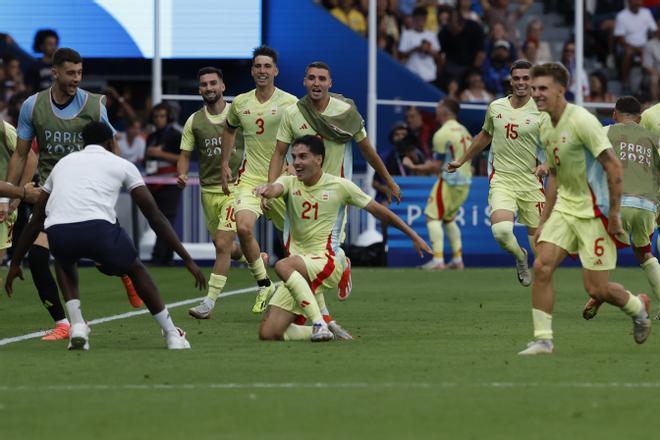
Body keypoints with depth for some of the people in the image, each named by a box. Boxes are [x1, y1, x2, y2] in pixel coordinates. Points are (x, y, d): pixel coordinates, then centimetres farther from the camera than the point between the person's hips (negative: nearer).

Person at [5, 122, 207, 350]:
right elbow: (155, 216, 21)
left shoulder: (63, 162, 33)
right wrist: (187, 259, 24)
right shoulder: (121, 165, 24)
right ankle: (172, 335, 25)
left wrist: (15, 263, 45)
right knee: (136, 269, 28)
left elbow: (35, 220, 37)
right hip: (98, 227, -2)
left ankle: (77, 326, 17)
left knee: (66, 266, 38)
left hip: (58, 232, 2)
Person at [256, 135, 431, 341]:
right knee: (268, 333, -10)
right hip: (298, 273, 4)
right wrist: (266, 190, -46)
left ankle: (319, 324, -35)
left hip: (328, 261, -4)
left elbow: (377, 210, 10)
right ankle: (321, 331, 10)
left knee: (283, 266, -37)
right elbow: (275, 188, -20)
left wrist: (413, 236, 14)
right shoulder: (289, 183, 5)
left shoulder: (339, 186, 0)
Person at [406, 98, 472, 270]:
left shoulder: (442, 134, -13)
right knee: (449, 218, 20)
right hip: (465, 181, 8)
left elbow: (436, 166, -14)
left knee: (433, 217, -5)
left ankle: (438, 259, -15)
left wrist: (416, 167, -3)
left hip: (449, 181, -8)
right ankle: (457, 259, 15)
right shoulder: (464, 131, 12)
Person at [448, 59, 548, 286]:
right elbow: (485, 135, 26)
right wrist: (461, 161, 32)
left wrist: (546, 165, -24)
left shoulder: (541, 112, -4)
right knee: (501, 230, -22)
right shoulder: (496, 107, 8)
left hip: (530, 183, -1)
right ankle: (520, 257, 10)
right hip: (501, 180, 1)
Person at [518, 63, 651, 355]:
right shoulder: (545, 127, 8)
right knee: (542, 266, -11)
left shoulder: (581, 121, -19)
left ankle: (637, 307, 27)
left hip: (594, 211, -7)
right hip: (564, 207, 7)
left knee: (596, 289, -4)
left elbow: (614, 167, -19)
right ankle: (543, 339, -6)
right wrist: (543, 221, 17)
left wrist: (613, 215, -18)